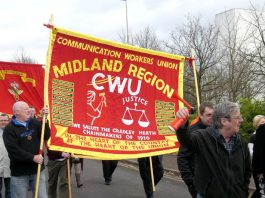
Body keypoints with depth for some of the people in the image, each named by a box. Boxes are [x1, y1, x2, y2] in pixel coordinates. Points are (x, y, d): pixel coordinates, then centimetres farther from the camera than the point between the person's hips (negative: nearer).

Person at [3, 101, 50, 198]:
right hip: (19, 173, -4)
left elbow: (46, 136, -2)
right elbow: (13, 150, -17)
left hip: (38, 169, 4)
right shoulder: (9, 129, -8)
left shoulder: (34, 122, 6)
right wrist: (32, 157, -23)